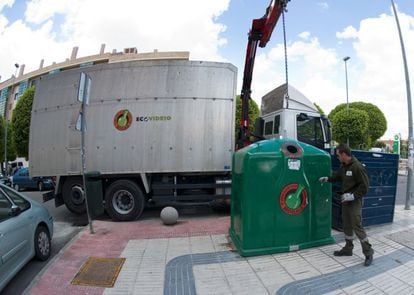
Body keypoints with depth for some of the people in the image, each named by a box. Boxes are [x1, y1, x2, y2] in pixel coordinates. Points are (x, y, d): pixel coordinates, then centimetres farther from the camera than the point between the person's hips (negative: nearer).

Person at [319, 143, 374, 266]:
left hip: (355, 202, -8)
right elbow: (338, 175, 25)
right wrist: (327, 179, 19)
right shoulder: (343, 166, 4)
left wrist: (353, 196, -22)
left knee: (357, 227, -6)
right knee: (346, 225, 16)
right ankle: (348, 248, 29)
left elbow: (365, 186, -20)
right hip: (345, 201, 9)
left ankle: (368, 252, 9)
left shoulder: (357, 167, -21)